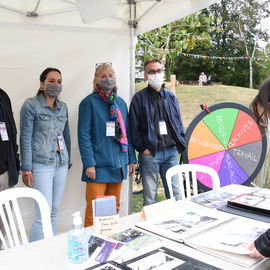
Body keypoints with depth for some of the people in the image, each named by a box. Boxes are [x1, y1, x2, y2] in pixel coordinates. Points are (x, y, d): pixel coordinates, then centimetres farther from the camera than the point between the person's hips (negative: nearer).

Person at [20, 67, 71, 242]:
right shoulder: (31, 105, -4)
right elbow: (25, 138, -7)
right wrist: (27, 169, -11)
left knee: (55, 212, 11)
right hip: (42, 165, -6)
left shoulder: (63, 107, 13)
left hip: (61, 165, 6)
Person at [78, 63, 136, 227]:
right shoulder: (89, 102, -4)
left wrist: (131, 158, 12)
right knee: (94, 209, -4)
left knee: (114, 207, 14)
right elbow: (84, 135, -10)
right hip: (98, 165, -6)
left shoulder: (121, 103, 13)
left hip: (118, 164, 6)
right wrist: (89, 164, -16)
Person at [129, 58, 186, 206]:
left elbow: (178, 121, 17)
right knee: (150, 197, 3)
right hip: (150, 153, -4)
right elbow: (134, 127, -2)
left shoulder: (170, 96, 14)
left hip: (172, 151, 4)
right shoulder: (139, 98, 0)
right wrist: (142, 148, -9)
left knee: (176, 194, 9)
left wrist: (180, 143, 7)